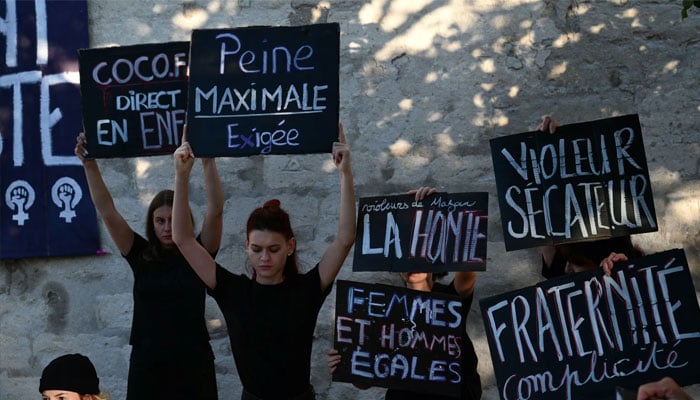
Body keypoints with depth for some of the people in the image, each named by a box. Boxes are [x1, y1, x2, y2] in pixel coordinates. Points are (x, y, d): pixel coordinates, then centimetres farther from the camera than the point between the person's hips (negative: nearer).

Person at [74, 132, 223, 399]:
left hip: (193, 364, -1)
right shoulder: (141, 255, 4)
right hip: (146, 364, 2)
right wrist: (90, 165, -10)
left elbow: (215, 210, -11)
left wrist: (208, 161, -21)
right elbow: (106, 211, -1)